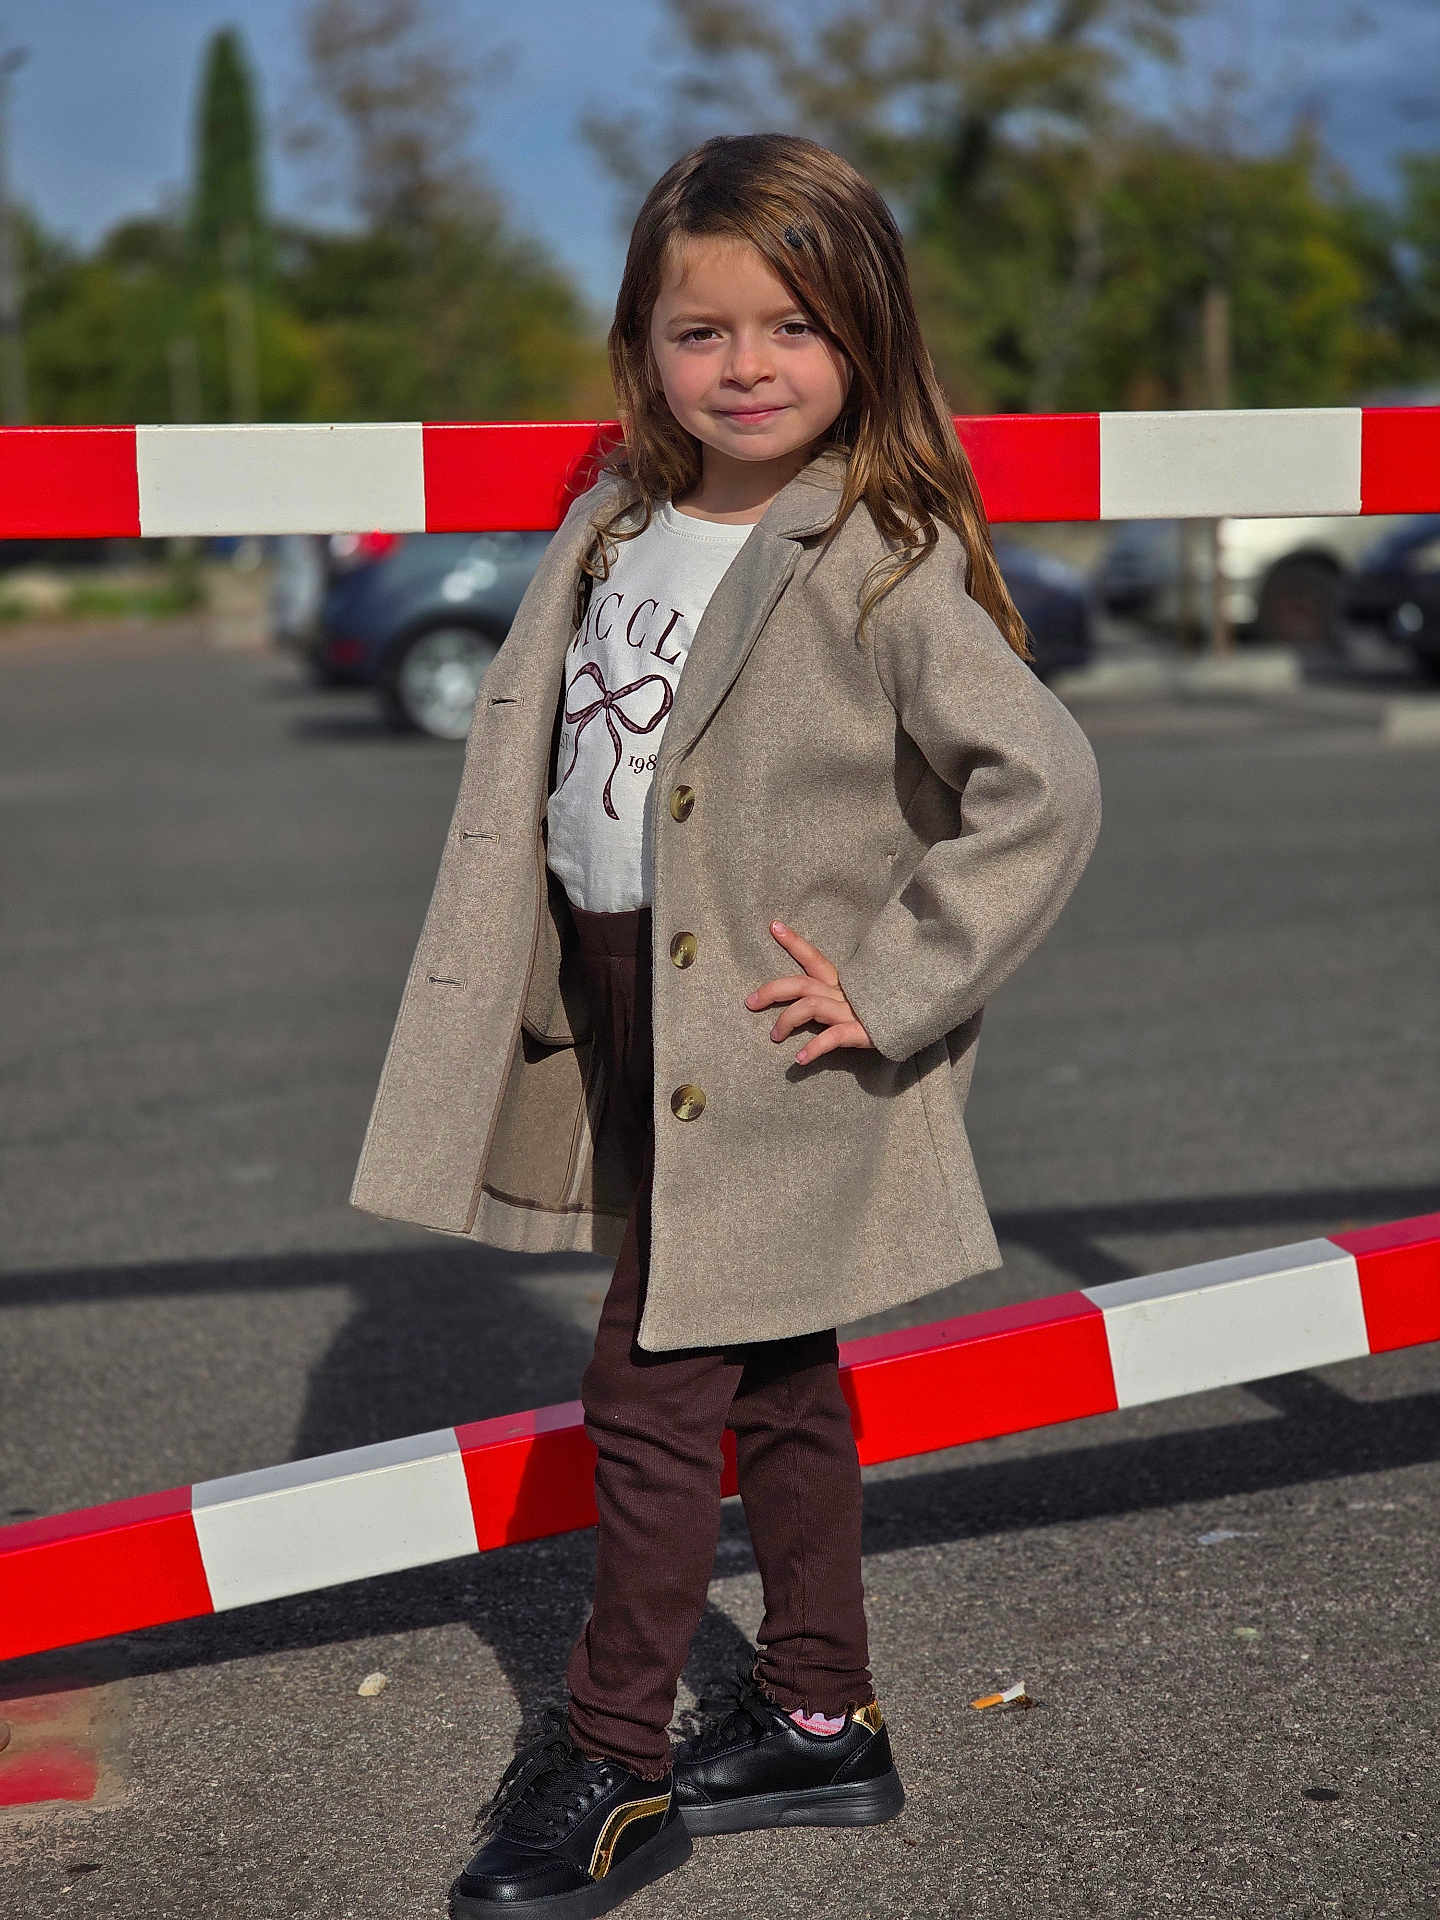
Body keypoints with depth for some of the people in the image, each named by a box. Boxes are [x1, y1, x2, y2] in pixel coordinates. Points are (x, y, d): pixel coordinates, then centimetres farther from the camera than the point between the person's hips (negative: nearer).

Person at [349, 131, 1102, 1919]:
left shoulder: (881, 568, -16)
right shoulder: (618, 523, 5)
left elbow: (1046, 786, -21)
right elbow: (528, 736, 16)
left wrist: (889, 986, -19)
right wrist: (520, 972, 10)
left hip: (764, 1049, -7)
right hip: (632, 1017, 7)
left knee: (648, 1393, -2)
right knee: (772, 1383, 18)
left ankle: (612, 1763, 16)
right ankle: (820, 1720, 34)